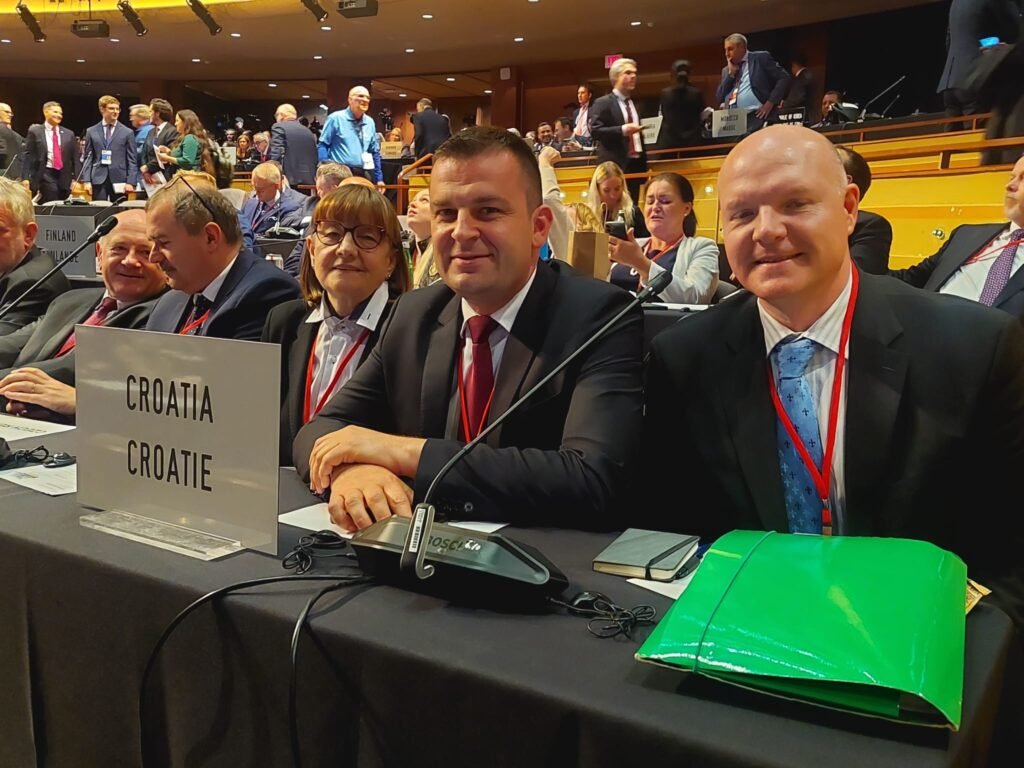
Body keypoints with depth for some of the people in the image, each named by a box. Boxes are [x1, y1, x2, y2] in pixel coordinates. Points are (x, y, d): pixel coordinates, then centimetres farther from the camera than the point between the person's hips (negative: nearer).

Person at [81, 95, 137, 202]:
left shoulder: (127, 132, 6)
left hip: (119, 180, -1)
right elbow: (88, 158, 8)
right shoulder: (91, 132, 10)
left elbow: (132, 160, 4)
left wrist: (131, 182, -6)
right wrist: (86, 181, -2)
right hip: (98, 180, 1)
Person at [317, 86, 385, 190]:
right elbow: (323, 145, -3)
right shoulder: (336, 118, -2)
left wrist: (379, 178, 15)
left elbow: (375, 152, 20)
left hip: (364, 175, 5)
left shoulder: (370, 122, 14)